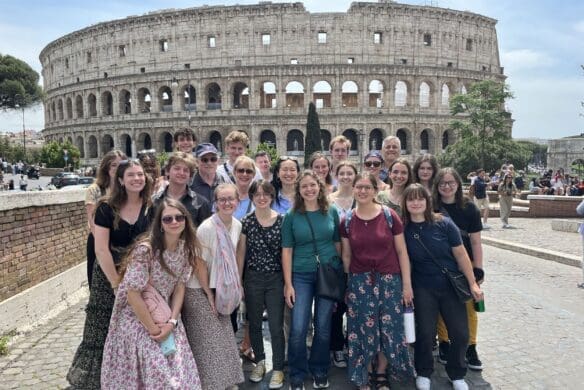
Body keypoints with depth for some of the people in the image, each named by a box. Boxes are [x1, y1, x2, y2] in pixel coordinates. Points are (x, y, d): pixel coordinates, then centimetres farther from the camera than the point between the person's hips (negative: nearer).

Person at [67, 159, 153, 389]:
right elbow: (101, 249, -11)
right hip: (109, 275, -2)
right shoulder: (107, 207, -9)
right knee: (102, 332, 4)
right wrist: (117, 283, -13)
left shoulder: (151, 207, -3)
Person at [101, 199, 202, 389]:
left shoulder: (186, 248, -5)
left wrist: (172, 321, -9)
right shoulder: (145, 250, -25)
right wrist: (152, 328, -15)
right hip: (138, 320, -5)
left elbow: (180, 286, 0)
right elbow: (133, 294, -22)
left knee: (179, 374, 7)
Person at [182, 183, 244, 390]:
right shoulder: (207, 228, -23)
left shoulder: (237, 225, -2)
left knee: (223, 340, 15)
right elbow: (200, 264, -19)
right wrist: (209, 294, -14)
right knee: (208, 343, 1)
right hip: (200, 290, -7)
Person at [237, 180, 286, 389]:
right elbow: (241, 253, 2)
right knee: (254, 323, 14)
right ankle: (260, 361, 36)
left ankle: (278, 369, 20)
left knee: (276, 326, 2)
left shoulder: (282, 220, -5)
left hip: (276, 279, -1)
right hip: (253, 279, 2)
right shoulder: (245, 221, -3)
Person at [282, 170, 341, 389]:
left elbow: (338, 243, 6)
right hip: (301, 276, -1)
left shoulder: (331, 212, 0)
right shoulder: (291, 216, -3)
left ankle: (320, 371, 30)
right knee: (298, 329, -3)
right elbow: (287, 250, -3)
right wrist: (288, 283, -7)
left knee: (323, 327, 10)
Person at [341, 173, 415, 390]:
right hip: (359, 282, 1)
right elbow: (346, 256, 7)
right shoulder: (347, 221, -1)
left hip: (389, 280, -1)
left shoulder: (390, 216, -6)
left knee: (389, 329, 7)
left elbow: (402, 252, -2)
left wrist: (407, 284, -3)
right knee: (364, 330, 9)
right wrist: (348, 286, 9)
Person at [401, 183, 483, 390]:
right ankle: (423, 373, 30)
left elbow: (461, 254, -5)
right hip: (423, 289, 0)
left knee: (461, 334, 5)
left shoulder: (444, 224, -11)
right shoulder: (404, 229, -9)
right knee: (425, 333, 4)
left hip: (452, 286, 1)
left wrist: (473, 283, -4)